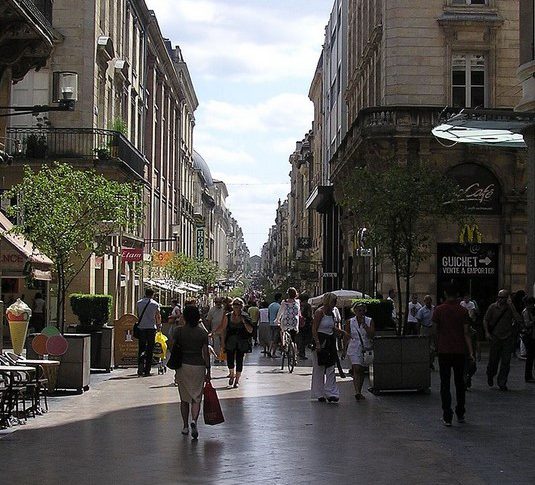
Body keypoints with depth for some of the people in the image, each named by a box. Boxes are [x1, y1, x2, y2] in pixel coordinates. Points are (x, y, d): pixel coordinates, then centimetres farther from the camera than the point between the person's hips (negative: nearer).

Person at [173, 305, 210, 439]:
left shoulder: (178, 331, -4)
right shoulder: (203, 332, -4)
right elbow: (206, 353, -4)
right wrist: (208, 371, 3)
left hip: (183, 366, 1)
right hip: (198, 366, -1)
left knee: (184, 398, 13)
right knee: (196, 398, 5)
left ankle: (185, 426, 17)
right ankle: (194, 421, -18)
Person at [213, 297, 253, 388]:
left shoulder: (245, 316, -1)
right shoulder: (228, 317, 2)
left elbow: (250, 330, -5)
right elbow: (222, 328, 7)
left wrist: (244, 322, -17)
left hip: (241, 343, -1)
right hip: (230, 342, 1)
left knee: (239, 361, 0)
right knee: (230, 361, -7)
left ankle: (237, 380, 15)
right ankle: (232, 374, 24)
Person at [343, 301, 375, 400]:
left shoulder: (369, 321, 2)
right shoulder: (350, 322, 3)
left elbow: (372, 335, -9)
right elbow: (346, 337, 8)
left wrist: (364, 324, -15)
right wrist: (344, 350, 6)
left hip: (366, 349, 2)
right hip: (354, 349, -2)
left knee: (362, 371, 10)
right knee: (356, 369, -18)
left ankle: (359, 392, 22)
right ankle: (357, 392, -25)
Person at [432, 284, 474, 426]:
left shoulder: (439, 310, -5)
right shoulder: (463, 311, -2)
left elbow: (436, 330, 3)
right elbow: (466, 333, -6)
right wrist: (471, 351, -6)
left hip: (444, 351, -1)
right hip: (459, 351, 2)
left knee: (445, 384, 1)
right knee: (460, 383, 14)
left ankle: (447, 416, -4)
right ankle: (460, 414, 20)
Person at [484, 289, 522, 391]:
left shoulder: (510, 307, 1)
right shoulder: (493, 307, 2)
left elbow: (519, 319, -13)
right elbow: (485, 320, 8)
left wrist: (511, 306, -14)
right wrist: (487, 332, -3)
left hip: (508, 338, 0)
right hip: (495, 337, 0)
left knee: (506, 362, -1)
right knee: (493, 360, 4)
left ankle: (502, 383, 8)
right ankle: (490, 376, 32)